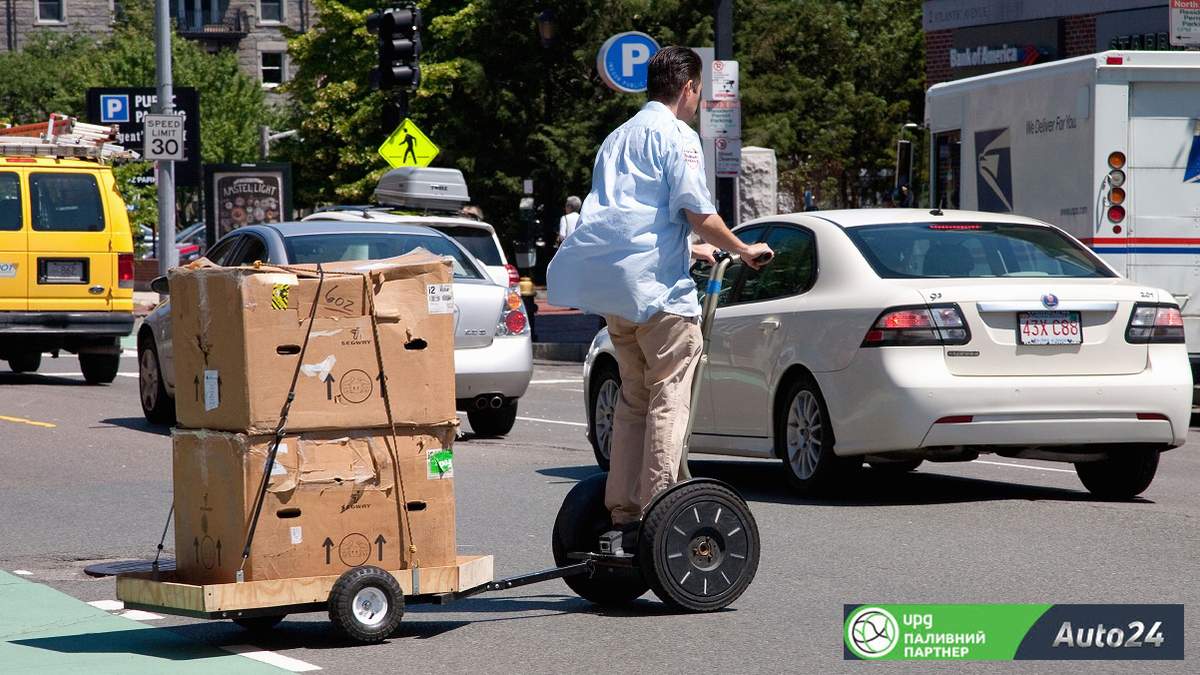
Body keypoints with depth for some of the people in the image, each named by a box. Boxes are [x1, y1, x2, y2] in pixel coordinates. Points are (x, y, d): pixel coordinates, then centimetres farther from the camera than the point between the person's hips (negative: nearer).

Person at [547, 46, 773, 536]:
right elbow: (697, 211, -12)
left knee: (634, 395, 14)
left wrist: (692, 249, 42)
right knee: (669, 398, -6)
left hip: (613, 286, 8)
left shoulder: (619, 137, 24)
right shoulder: (676, 136, -3)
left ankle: (623, 512, 12)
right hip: (657, 283, -8)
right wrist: (743, 250, 3)